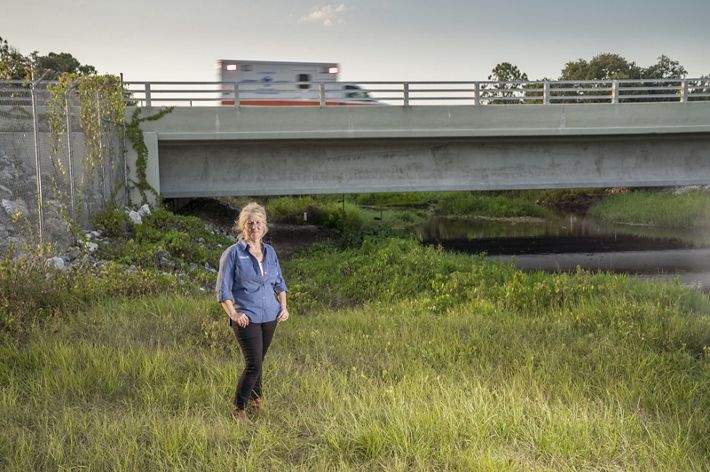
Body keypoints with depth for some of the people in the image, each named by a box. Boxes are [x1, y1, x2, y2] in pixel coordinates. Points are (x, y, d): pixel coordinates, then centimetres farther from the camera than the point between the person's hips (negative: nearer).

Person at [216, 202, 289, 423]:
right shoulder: (233, 253, -7)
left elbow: (279, 282, 18)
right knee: (253, 363, -10)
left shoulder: (270, 251, 8)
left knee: (258, 361, 16)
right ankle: (238, 408, 7)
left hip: (270, 316, 5)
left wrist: (283, 306, 7)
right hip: (247, 318, -5)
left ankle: (256, 396, 37)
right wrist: (233, 314, -17)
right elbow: (223, 289, -7)